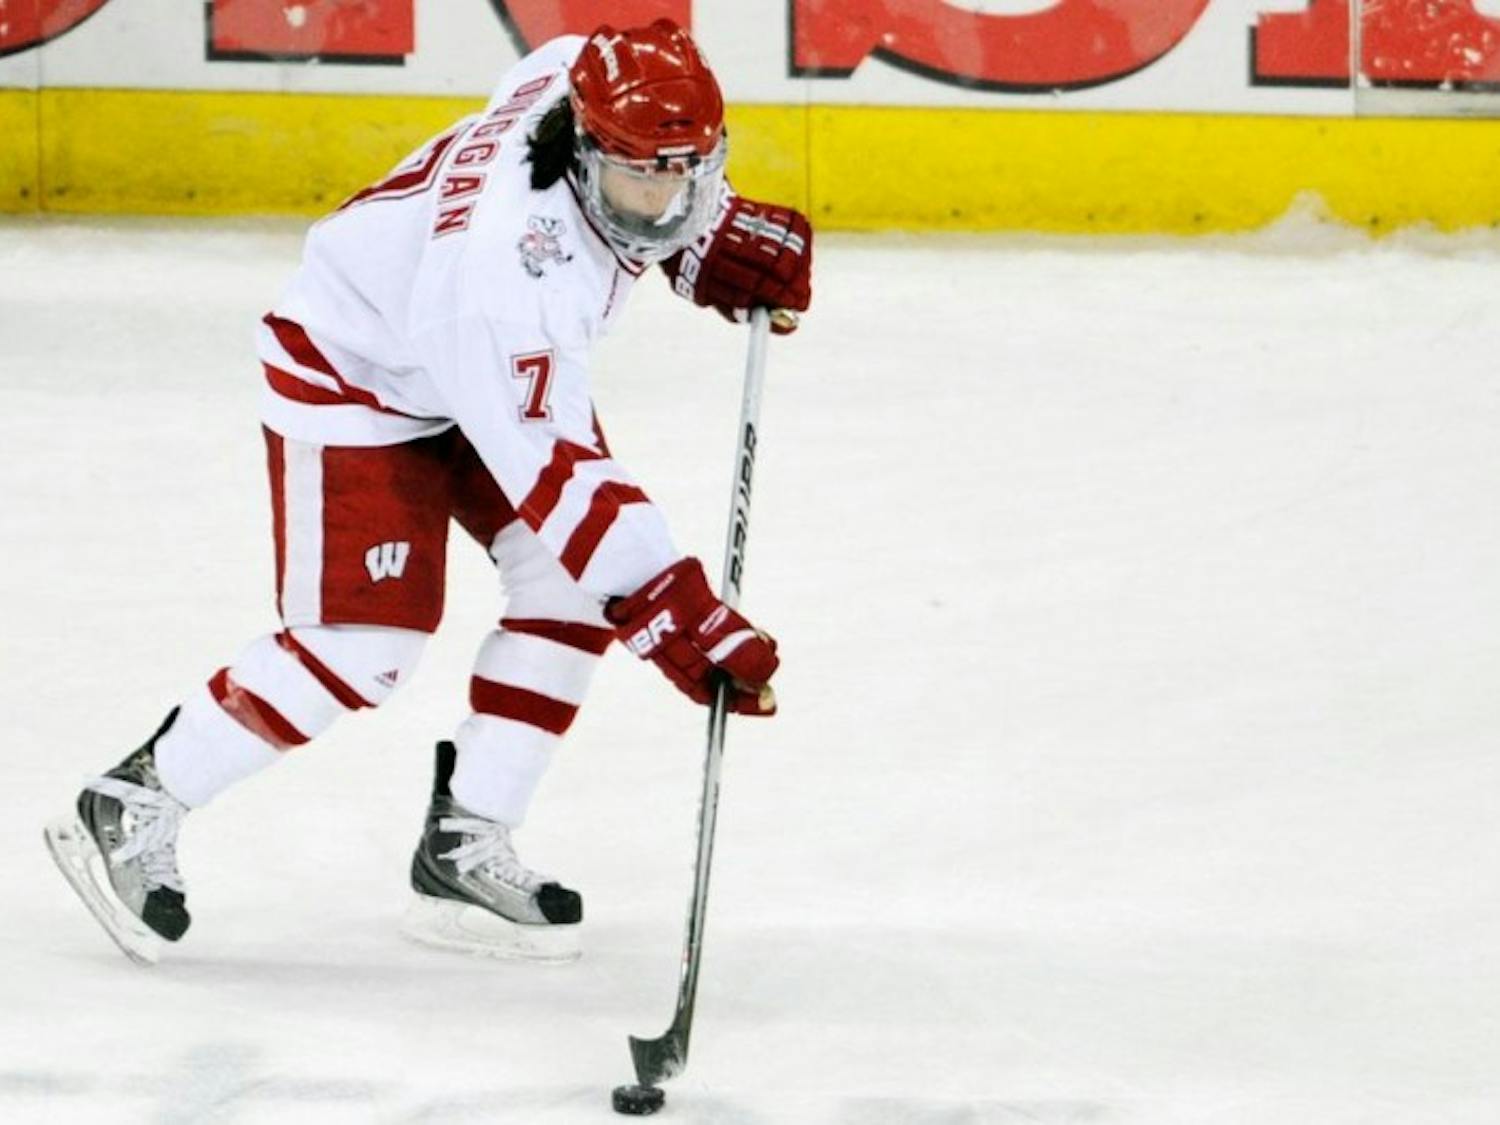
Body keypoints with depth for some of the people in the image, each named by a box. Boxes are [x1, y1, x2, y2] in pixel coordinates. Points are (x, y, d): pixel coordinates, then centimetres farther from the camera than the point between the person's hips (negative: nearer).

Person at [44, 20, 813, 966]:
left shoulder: (591, 75, -21)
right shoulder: (505, 262, -42)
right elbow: (553, 476, -42)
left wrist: (724, 236, -5)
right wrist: (677, 616, -45)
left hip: (506, 364, 9)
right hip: (353, 379, -9)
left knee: (569, 580, -4)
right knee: (363, 649, -12)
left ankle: (465, 849, 5)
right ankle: (132, 811, 5)